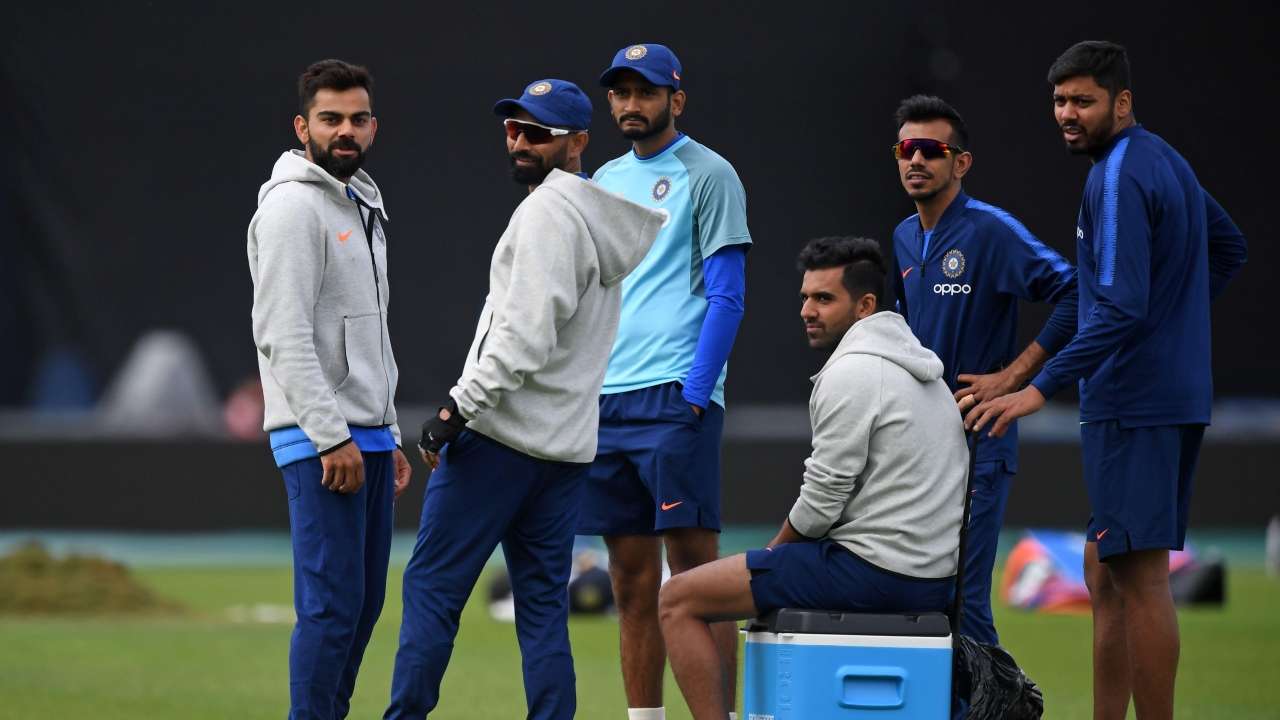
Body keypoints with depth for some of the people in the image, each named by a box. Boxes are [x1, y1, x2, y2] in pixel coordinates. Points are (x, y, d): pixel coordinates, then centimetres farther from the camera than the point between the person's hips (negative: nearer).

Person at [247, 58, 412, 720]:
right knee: (332, 603, -11)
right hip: (319, 441, -10)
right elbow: (284, 336, -19)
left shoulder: (362, 207, 19)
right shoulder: (293, 206, -12)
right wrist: (332, 437, -22)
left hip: (366, 436, 10)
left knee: (363, 602, 10)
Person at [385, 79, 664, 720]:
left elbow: (526, 336, -21)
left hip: (500, 436, -9)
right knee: (544, 606, 8)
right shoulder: (608, 220, 17)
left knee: (431, 586, -5)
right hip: (568, 445, 9)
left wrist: (458, 408, -19)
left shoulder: (547, 211, -12)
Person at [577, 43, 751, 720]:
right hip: (604, 402, 7)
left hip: (675, 397, -7)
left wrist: (695, 393, -15)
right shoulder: (603, 182, 18)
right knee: (631, 580, 7)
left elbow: (726, 296, -7)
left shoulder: (707, 175, -2)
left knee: (695, 568, -10)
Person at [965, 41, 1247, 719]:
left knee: (1140, 576, -9)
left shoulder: (1118, 179, -15)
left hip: (1133, 402, -10)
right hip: (1176, 393, 10)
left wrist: (1039, 388, -25)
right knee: (1106, 573, 13)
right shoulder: (1166, 161, 15)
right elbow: (1229, 247, 30)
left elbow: (1120, 306, -24)